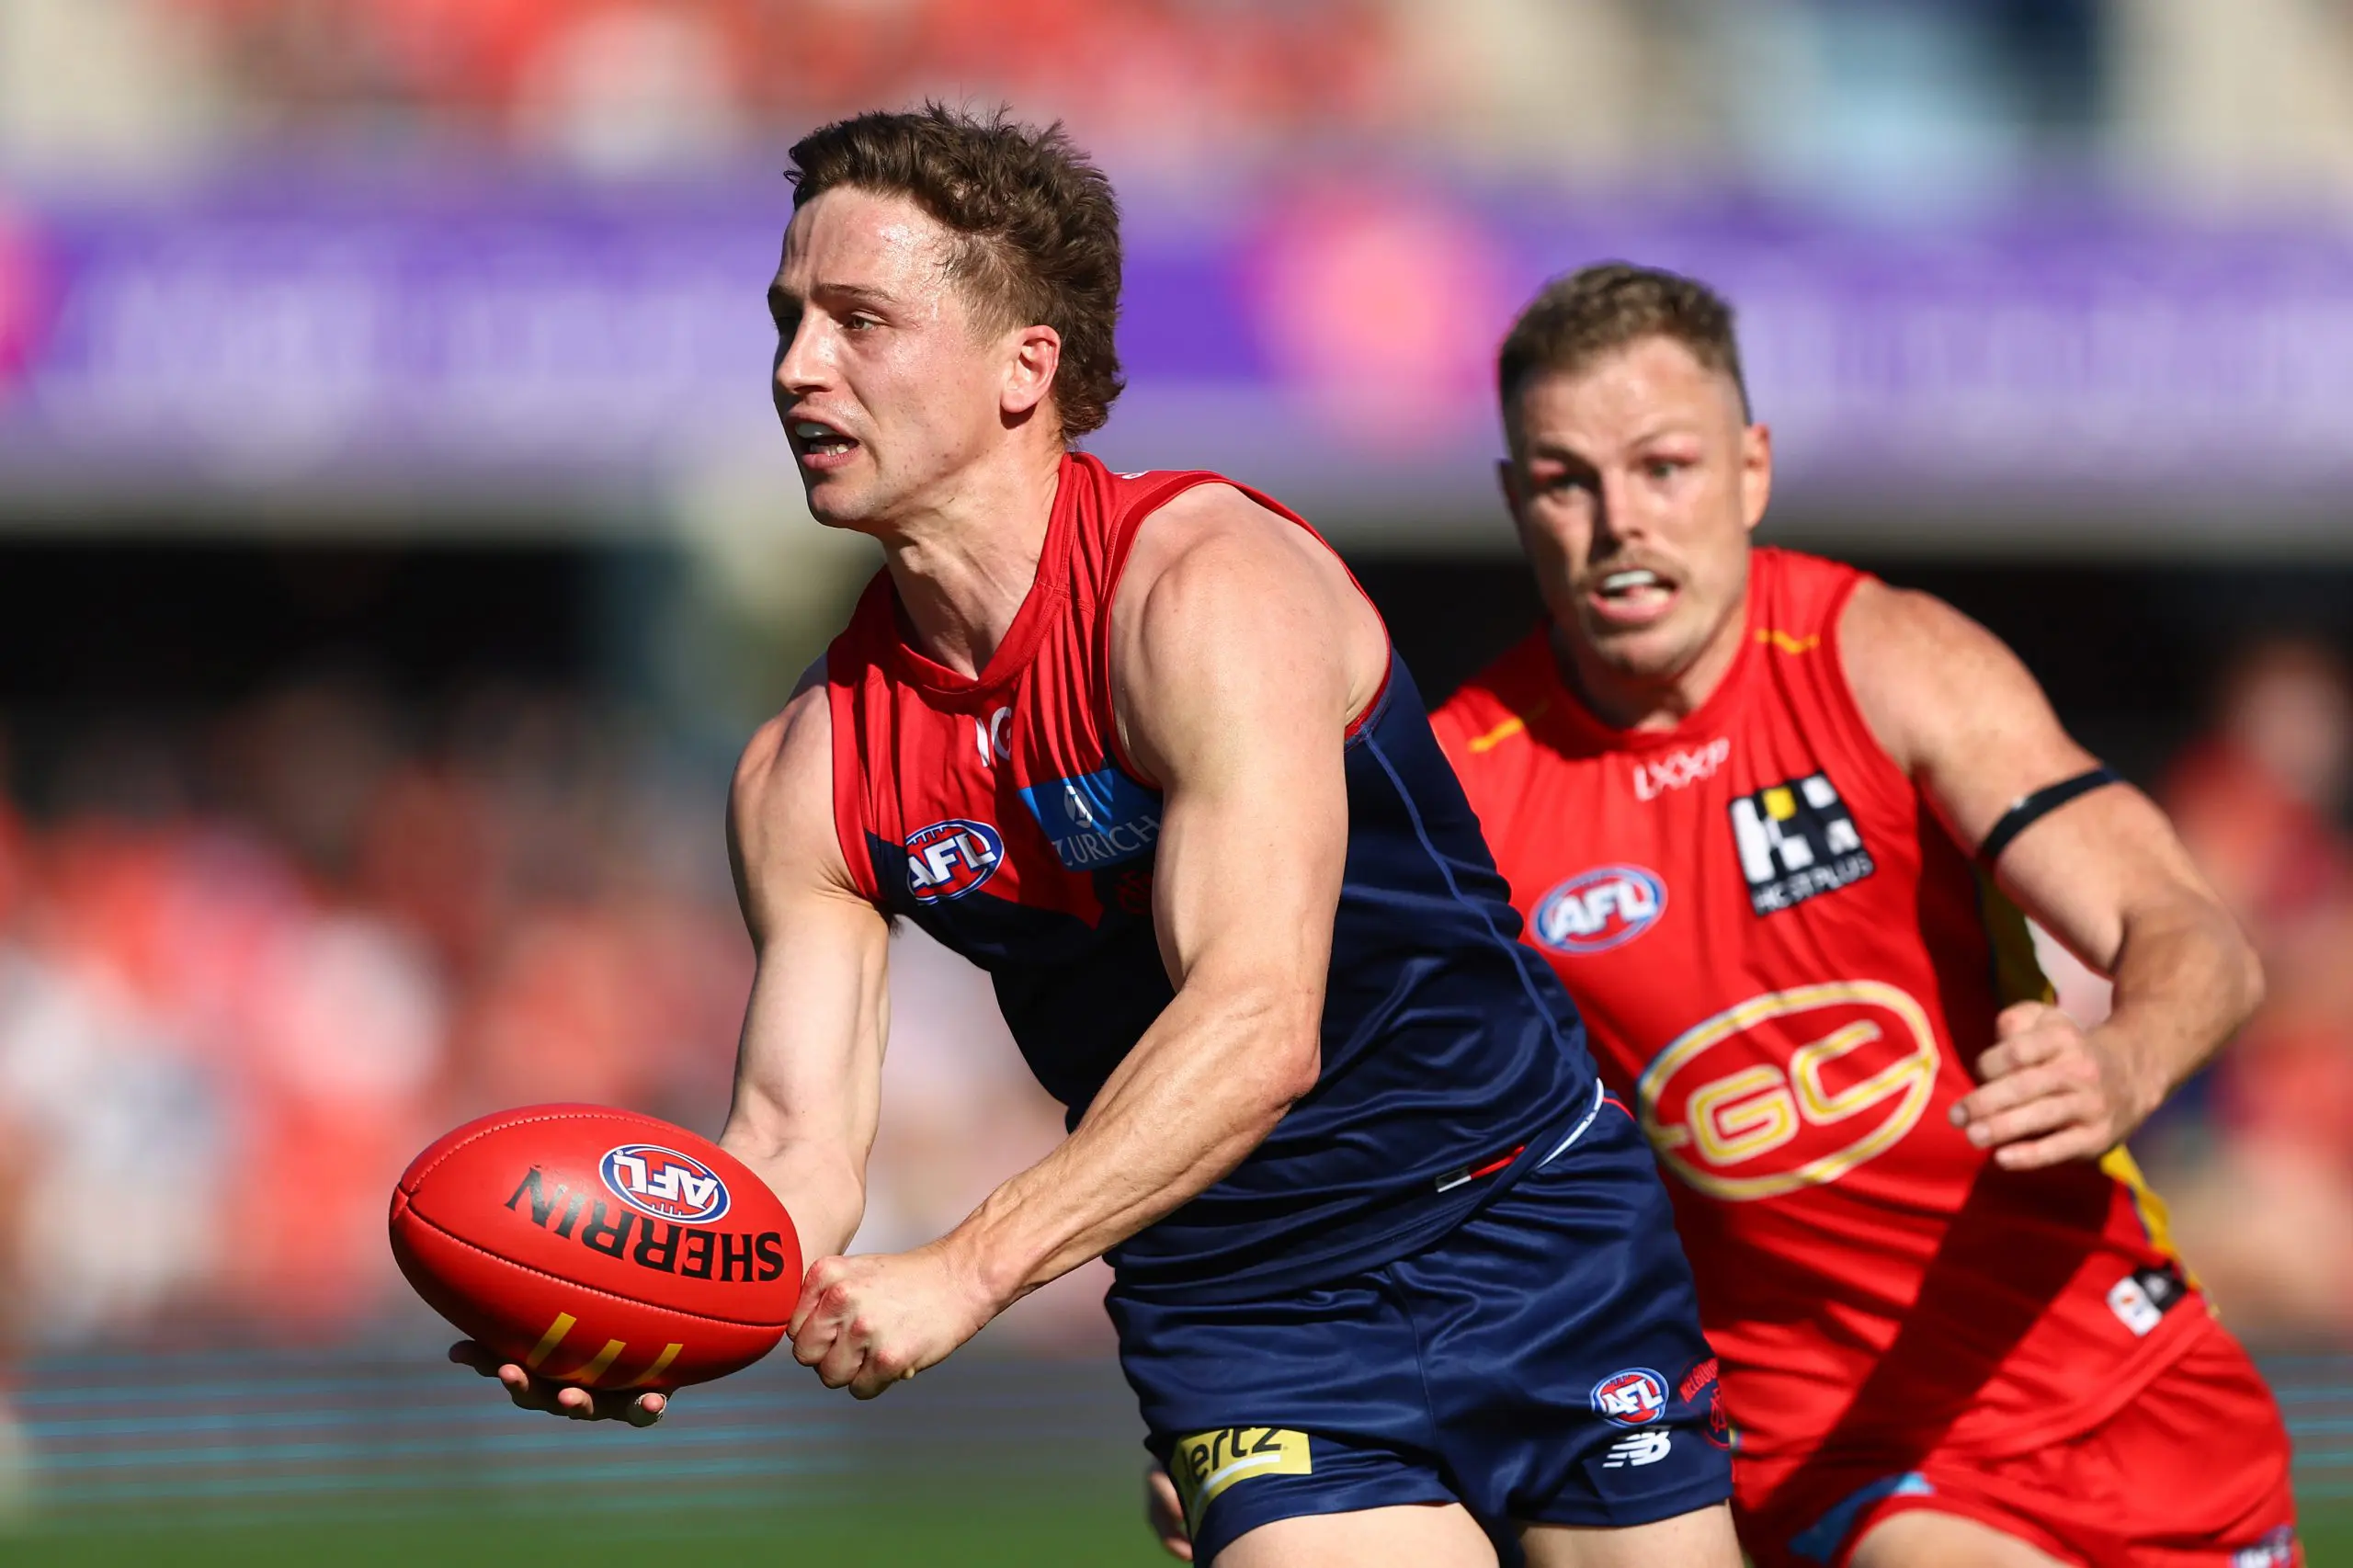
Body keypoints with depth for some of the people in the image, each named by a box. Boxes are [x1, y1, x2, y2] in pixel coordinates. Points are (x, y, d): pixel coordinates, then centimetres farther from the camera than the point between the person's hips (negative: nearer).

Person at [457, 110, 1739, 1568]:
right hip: (1245, 1322, 3)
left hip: (1531, 1237, -3)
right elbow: (798, 1146, -4)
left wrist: (965, 1273, -39)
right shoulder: (808, 772, -1)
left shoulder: (1203, 587, -20)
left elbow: (1258, 1025, -31)